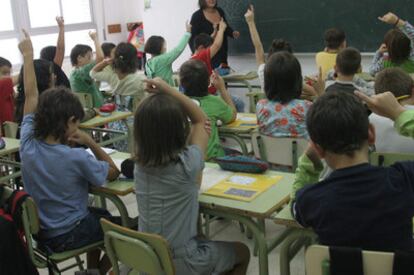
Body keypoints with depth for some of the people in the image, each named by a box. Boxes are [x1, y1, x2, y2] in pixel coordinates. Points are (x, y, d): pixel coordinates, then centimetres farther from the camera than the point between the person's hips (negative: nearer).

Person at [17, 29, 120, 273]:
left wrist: (28, 55, 3)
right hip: (67, 235, -6)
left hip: (40, 230, 7)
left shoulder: (28, 144, -13)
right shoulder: (76, 158, -29)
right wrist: (91, 142, -15)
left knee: (102, 215, 30)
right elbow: (113, 173, -13)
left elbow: (30, 95, -4)